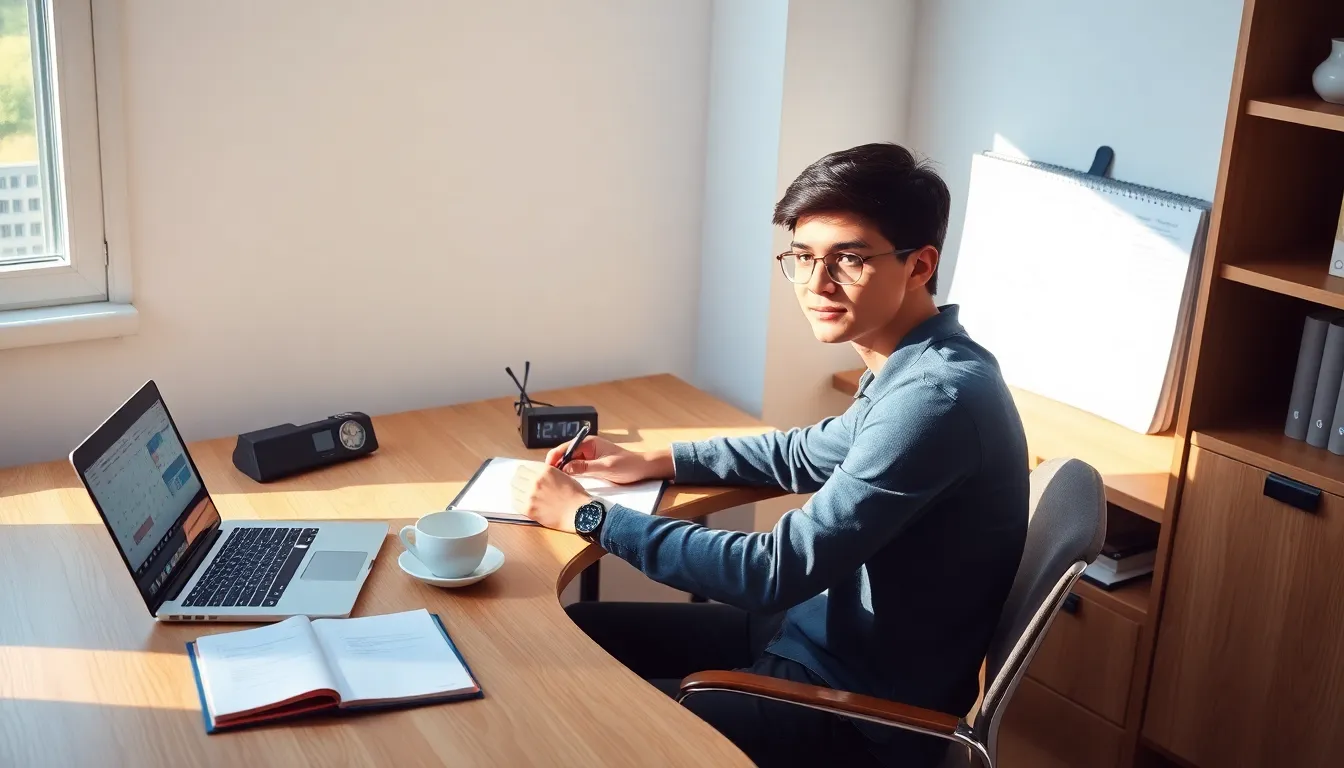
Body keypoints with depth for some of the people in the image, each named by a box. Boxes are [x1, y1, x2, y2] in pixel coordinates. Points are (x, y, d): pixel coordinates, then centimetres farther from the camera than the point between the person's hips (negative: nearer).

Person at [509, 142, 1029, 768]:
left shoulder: (936, 398, -29)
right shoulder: (914, 367, 3)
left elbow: (777, 572, -28)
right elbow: (809, 453, 21)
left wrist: (585, 516, -19)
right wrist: (651, 462, 11)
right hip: (824, 632, 9)